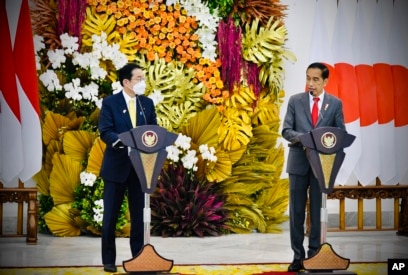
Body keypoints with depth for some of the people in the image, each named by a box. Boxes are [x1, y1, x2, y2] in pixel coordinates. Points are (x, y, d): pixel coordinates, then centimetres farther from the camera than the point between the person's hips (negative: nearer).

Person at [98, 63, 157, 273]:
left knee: (138, 214, 7)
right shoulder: (110, 102, -4)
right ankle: (109, 260, 12)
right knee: (111, 215, 3)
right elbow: (105, 132, -13)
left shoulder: (147, 103, 8)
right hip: (116, 165, -3)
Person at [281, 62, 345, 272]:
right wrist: (303, 137, -20)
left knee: (318, 211, 5)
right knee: (296, 211, 2)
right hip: (299, 162, 0)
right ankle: (298, 256, 9)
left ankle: (315, 255, 13)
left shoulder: (335, 103, 3)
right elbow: (286, 130, -1)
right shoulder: (295, 101, 4)